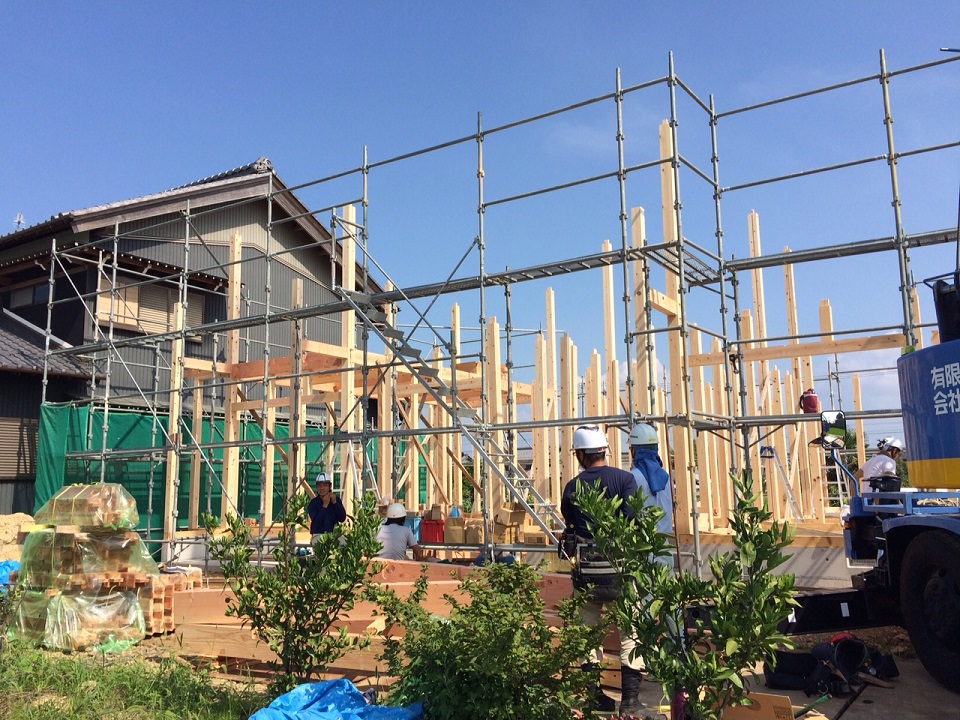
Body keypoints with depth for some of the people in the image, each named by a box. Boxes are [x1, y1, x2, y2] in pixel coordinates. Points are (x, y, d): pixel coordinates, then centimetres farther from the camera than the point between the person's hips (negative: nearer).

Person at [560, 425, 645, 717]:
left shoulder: (572, 487, 3)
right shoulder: (625, 478, -6)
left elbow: (569, 525, 11)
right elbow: (632, 519, -13)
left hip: (586, 565, 2)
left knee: (587, 630, 15)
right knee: (629, 630, 8)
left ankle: (592, 695, 22)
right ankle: (630, 698, 8)